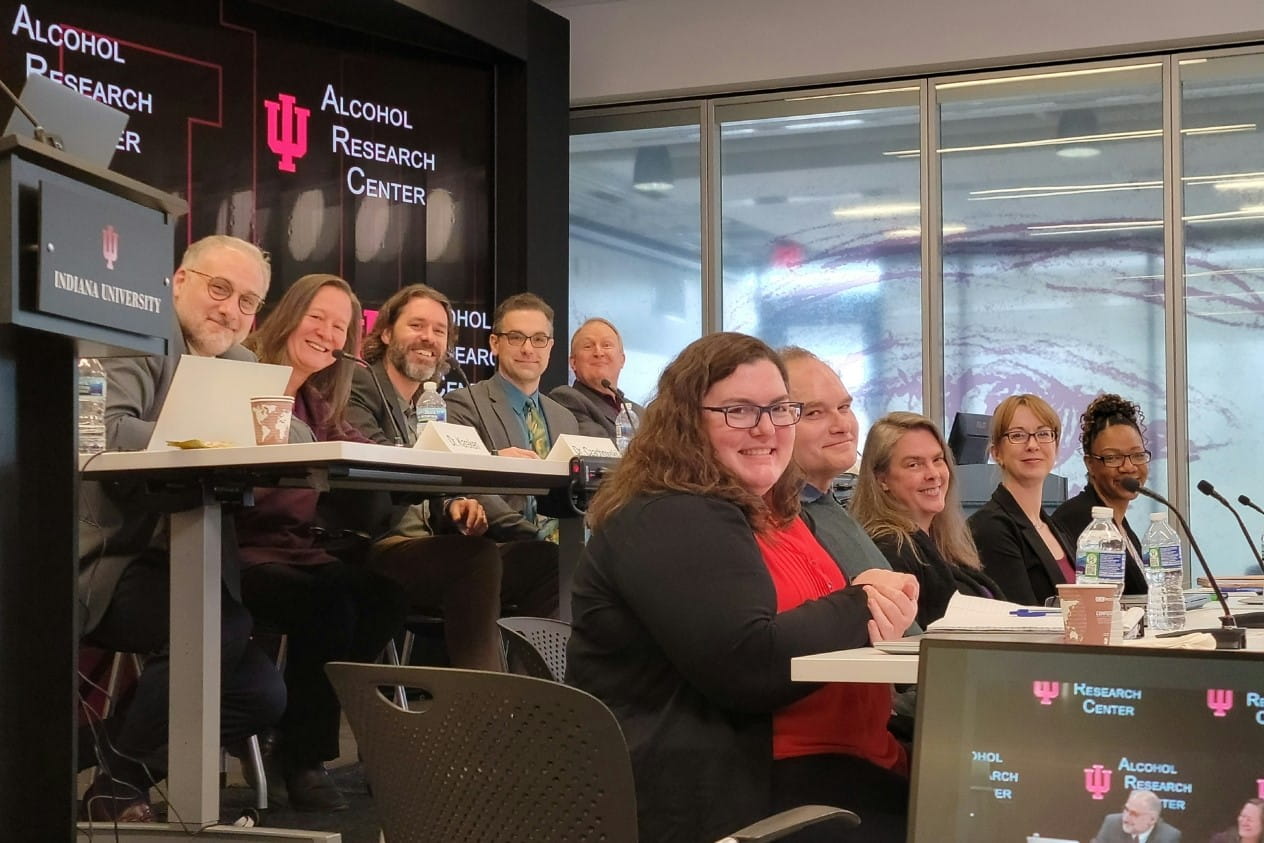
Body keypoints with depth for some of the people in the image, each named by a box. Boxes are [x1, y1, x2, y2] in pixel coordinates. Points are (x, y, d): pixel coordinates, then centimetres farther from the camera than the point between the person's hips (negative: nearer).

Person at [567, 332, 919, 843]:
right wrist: (859, 609, -11)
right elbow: (749, 663, -24)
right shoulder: (668, 522, -12)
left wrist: (880, 602, -5)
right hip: (724, 789, -9)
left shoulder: (773, 512, 19)